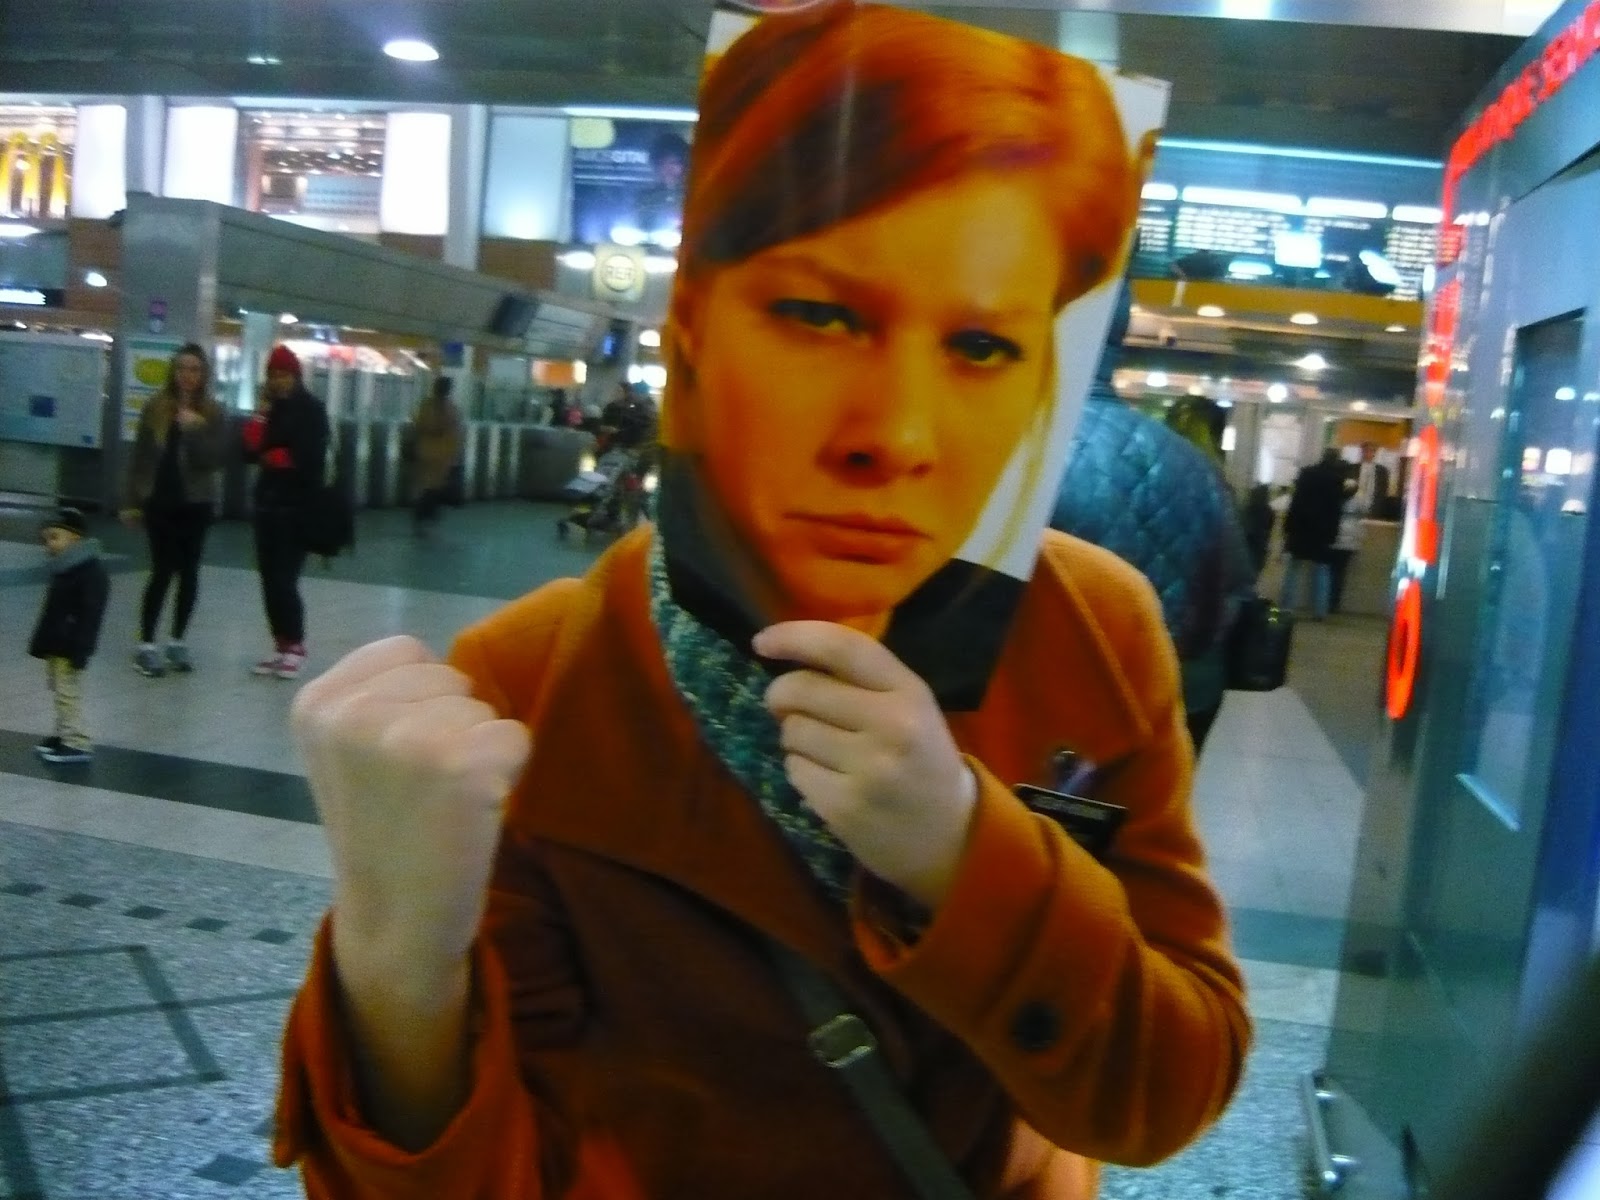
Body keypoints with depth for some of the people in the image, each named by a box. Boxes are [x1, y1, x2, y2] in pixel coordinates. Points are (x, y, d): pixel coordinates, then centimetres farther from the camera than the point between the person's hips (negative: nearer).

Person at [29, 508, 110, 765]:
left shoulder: (91, 572, -18)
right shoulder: (63, 569, 11)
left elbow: (90, 615, -21)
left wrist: (78, 651, -23)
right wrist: (42, 643, 20)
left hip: (70, 648, -10)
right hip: (55, 645, 10)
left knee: (68, 692, -8)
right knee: (59, 691, 16)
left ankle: (77, 743, -4)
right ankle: (64, 734, 27)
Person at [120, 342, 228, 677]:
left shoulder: (212, 413, 0)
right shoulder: (155, 408, 2)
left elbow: (215, 459, -10)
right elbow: (140, 456, 4)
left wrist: (196, 431, -24)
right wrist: (133, 501, 2)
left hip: (196, 503, 1)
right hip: (159, 501, -1)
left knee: (188, 572, 6)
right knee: (162, 571, -4)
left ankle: (178, 642, 17)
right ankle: (146, 644, 3)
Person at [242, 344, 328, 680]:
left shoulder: (312, 410, -4)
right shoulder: (270, 408, 11)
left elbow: (310, 458, -12)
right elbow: (250, 451, 2)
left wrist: (272, 456, 0)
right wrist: (261, 415, -8)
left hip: (297, 505, -6)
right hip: (268, 502, 6)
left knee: (284, 579, -9)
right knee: (270, 579, 6)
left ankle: (296, 647, 3)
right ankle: (280, 647, 14)